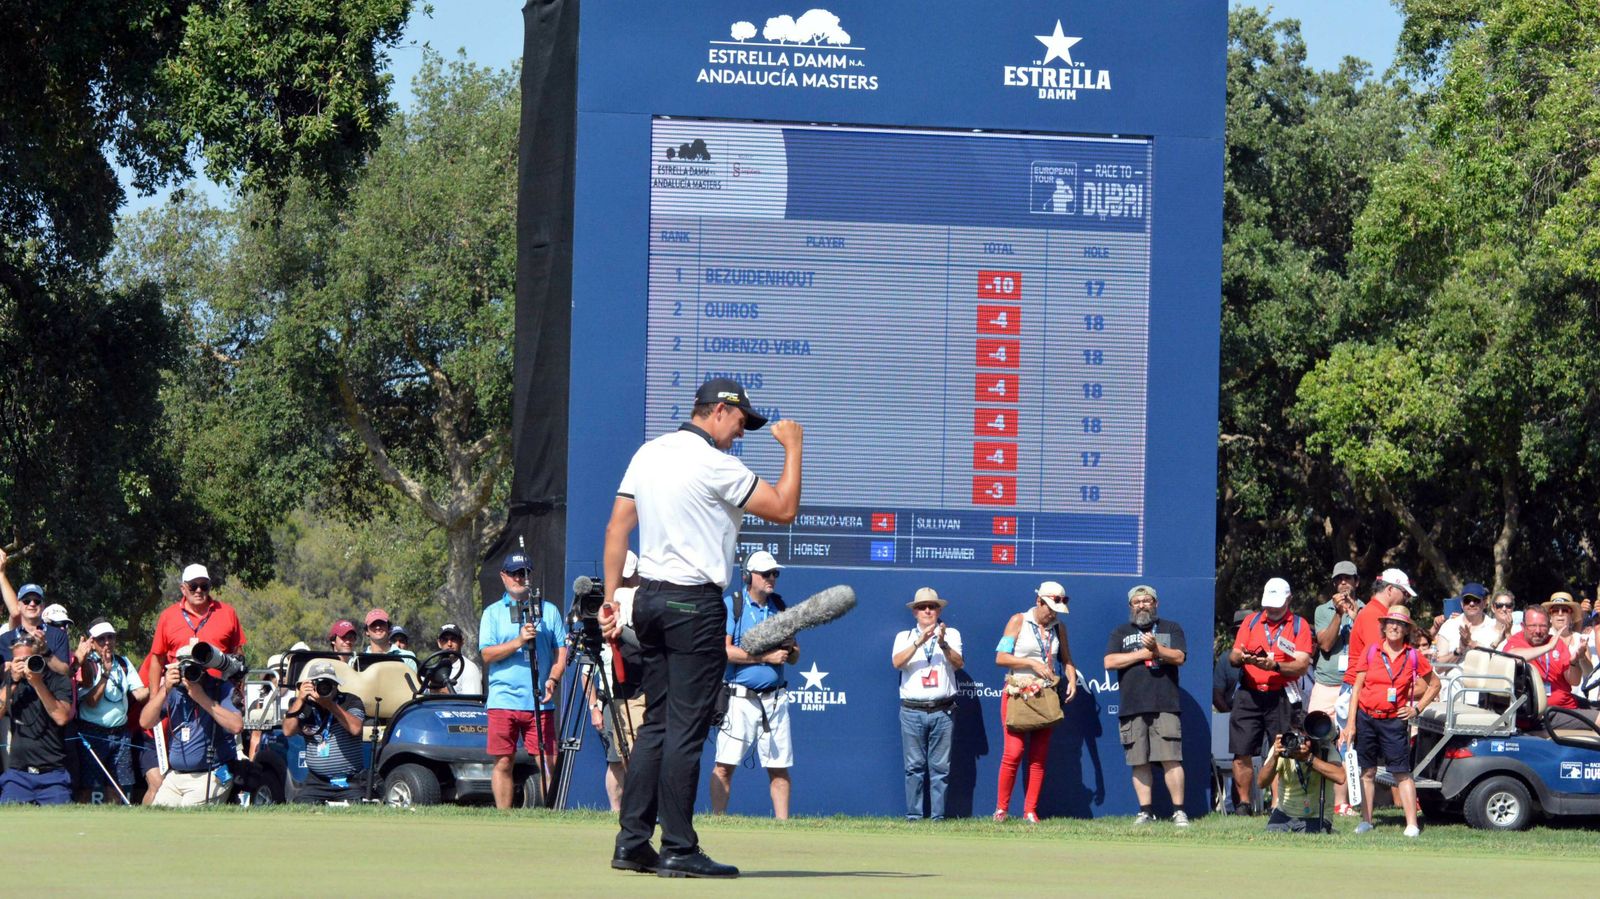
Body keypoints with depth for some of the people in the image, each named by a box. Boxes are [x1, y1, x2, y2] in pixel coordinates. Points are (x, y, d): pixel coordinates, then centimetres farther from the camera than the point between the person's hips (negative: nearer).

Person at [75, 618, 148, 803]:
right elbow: (91, 702, -14)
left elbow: (139, 694, 5)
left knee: (115, 787, 6)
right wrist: (106, 673, -18)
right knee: (88, 787, -7)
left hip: (119, 732, 5)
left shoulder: (123, 663, 11)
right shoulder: (87, 666, -5)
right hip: (92, 734, -5)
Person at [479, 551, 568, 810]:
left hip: (540, 701, 0)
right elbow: (487, 653, 1)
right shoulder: (493, 613, 11)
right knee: (503, 762, -1)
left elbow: (561, 650, 11)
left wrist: (553, 679, -7)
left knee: (548, 761, -6)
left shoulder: (549, 611, 13)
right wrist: (518, 642, -13)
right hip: (503, 699, 0)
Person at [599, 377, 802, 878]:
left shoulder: (649, 454, 11)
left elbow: (617, 526, 11)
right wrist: (793, 448, 3)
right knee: (685, 729, -6)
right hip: (694, 605, -8)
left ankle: (632, 842, 9)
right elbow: (783, 510, -8)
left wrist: (611, 598, 13)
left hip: (649, 601, 8)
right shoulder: (714, 464, -12)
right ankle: (679, 851, -6)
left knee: (656, 722, 12)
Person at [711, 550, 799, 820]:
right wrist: (766, 657, -14)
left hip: (774, 700, 4)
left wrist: (789, 649, -8)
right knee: (725, 764, -8)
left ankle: (782, 822, 5)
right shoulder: (730, 606, 1)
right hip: (739, 698, -4)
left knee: (779, 766, 2)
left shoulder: (780, 608, 15)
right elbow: (724, 650, -11)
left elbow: (794, 658, 16)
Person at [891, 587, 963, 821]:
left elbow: (958, 663, -4)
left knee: (940, 766, -1)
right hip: (912, 711, 0)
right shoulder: (904, 637, 13)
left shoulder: (951, 634, 12)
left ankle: (938, 815, 1)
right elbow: (897, 662, -6)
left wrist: (943, 644, -22)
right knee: (914, 766, -2)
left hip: (943, 711, 0)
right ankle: (913, 815, 1)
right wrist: (919, 642, -18)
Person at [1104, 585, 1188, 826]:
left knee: (1171, 759, -9)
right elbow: (1110, 662, 3)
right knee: (1139, 762, 0)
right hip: (1131, 707, 2)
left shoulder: (1171, 629, 16)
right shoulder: (1120, 632, 18)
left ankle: (1179, 810, -6)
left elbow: (1179, 657, 1)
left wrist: (1156, 648, -15)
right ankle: (1145, 811, 6)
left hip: (1165, 706, -2)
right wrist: (1143, 654, -1)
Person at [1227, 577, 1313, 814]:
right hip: (1248, 695, 3)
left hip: (1280, 697, -3)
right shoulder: (1251, 621, 14)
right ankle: (1243, 802, 8)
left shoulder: (1299, 625, 5)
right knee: (1242, 753, -2)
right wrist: (1241, 657, -16)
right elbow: (1233, 655, 8)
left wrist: (1275, 666, -22)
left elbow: (1302, 665, -6)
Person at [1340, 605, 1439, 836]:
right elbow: (1357, 687, 4)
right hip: (1366, 717, 1)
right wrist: (1351, 722, -1)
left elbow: (1434, 684, 15)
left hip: (1395, 720, -1)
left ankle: (1411, 824, -8)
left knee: (1402, 773, -6)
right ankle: (1366, 821, 16)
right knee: (1367, 771, 7)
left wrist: (1417, 708, 5)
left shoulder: (1413, 657, 1)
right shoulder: (1370, 652, 2)